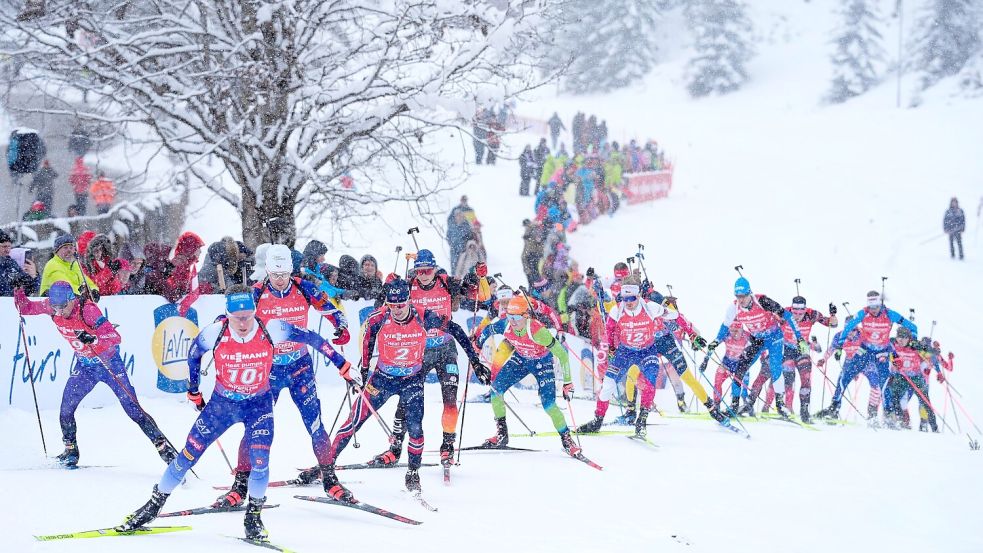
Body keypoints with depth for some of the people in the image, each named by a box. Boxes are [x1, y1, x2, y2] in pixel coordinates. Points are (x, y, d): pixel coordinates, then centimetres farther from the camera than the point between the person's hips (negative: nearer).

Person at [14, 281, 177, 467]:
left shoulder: (87, 309, -30)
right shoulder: (52, 306, -13)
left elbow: (115, 337, -35)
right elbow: (25, 307, 1)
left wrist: (93, 339, -53)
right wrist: (18, 292, -20)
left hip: (109, 363, -5)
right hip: (84, 365, 5)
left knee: (133, 409, -8)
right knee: (66, 410, -4)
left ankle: (163, 445, -2)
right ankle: (71, 450, 18)